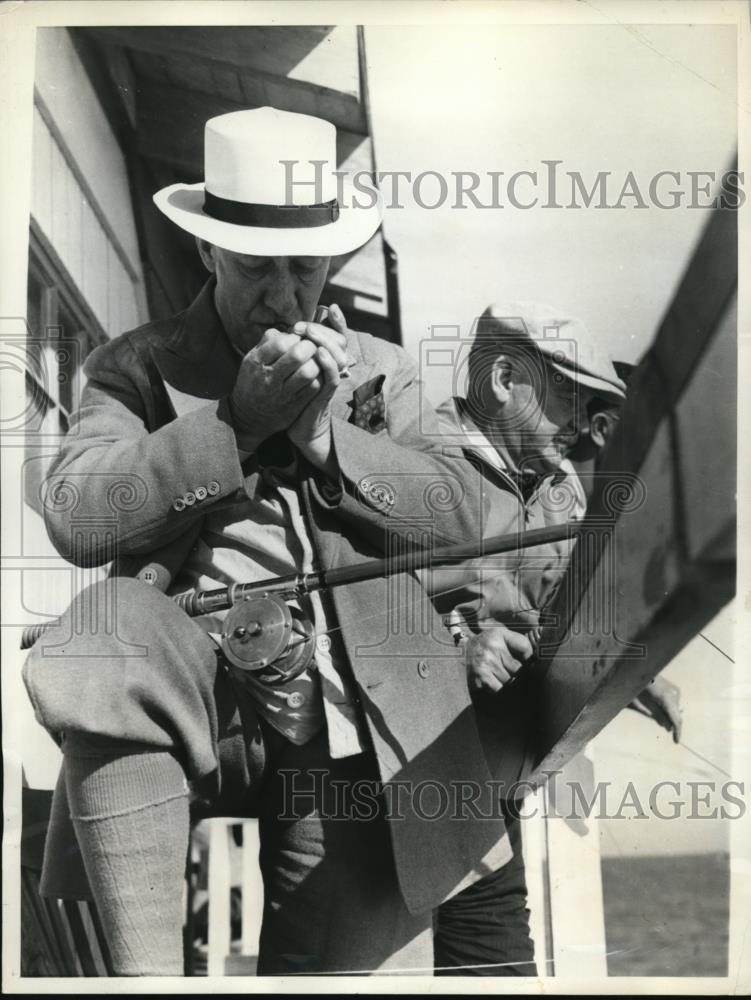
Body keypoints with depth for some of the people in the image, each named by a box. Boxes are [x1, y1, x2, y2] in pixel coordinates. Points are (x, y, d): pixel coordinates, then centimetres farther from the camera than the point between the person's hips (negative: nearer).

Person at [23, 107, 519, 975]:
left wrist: (323, 429, -8)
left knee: (358, 958, -12)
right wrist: (234, 421, -10)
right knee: (102, 627, -35)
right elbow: (74, 520, -6)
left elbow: (460, 517, 3)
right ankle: (144, 966, -26)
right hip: (195, 685, -1)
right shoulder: (136, 367, 12)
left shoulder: (378, 372, 17)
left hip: (345, 729, 2)